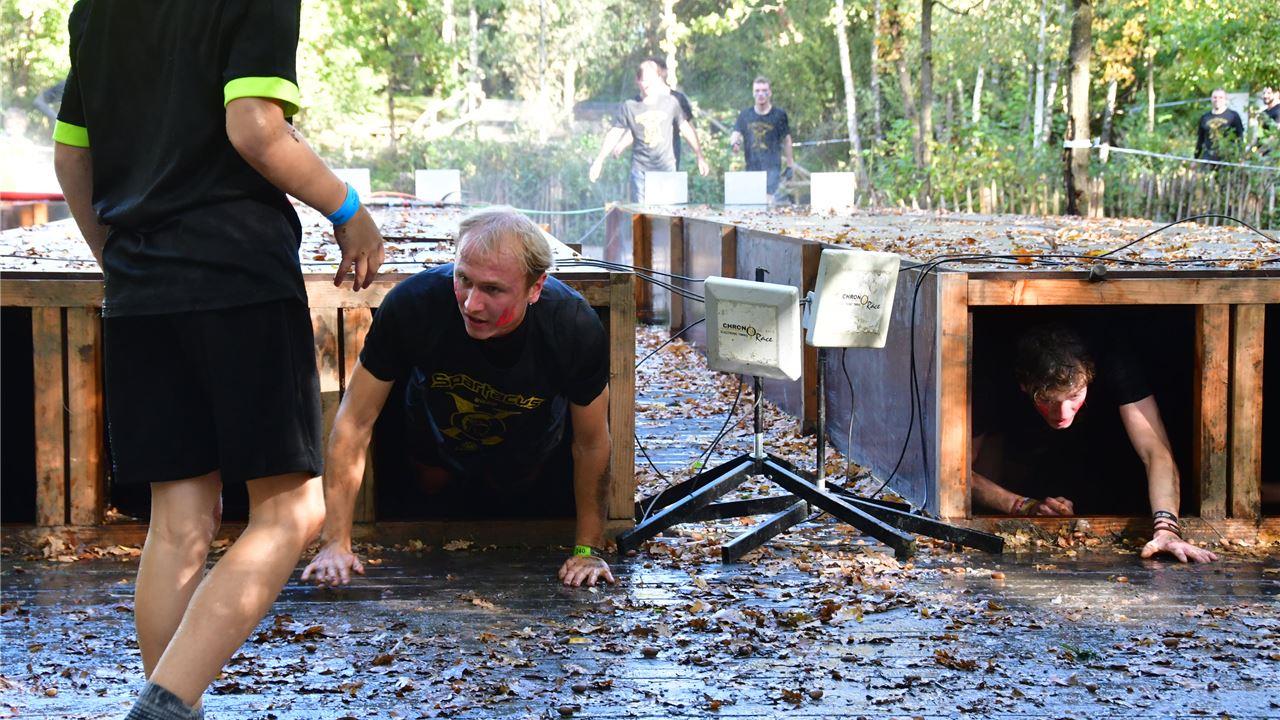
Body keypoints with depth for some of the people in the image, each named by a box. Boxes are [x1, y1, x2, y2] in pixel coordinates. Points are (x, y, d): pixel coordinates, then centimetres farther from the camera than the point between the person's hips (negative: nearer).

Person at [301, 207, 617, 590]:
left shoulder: (576, 328, -40)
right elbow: (355, 420, -32)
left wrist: (588, 550, -17)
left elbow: (592, 444, -22)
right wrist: (335, 543, -32)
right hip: (441, 440, 0)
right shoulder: (413, 303, -41)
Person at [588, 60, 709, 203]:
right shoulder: (628, 106, 1)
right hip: (640, 170, 0)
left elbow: (686, 130, 10)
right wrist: (599, 161, 1)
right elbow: (614, 135, 5)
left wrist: (700, 157, 10)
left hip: (667, 169, 0)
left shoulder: (670, 103, 3)